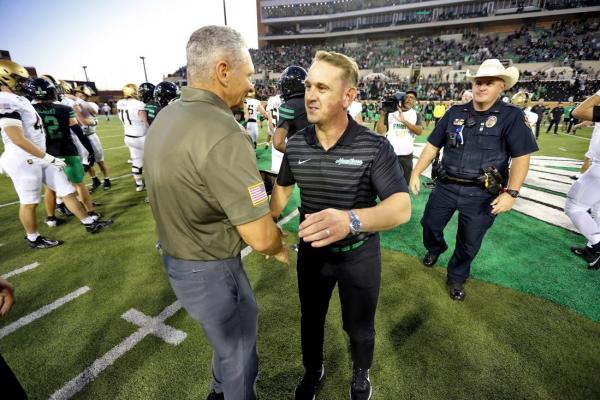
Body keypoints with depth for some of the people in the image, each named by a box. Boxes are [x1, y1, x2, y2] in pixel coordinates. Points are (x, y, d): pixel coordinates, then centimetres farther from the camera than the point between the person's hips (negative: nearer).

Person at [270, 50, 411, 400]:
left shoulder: (375, 147, -21)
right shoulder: (296, 144, -9)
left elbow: (402, 208, -29)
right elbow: (283, 186, 9)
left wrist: (351, 220, -48)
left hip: (359, 255, -2)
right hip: (311, 252, 3)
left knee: (359, 327, 21)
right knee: (311, 319, 24)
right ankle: (313, 371, 56)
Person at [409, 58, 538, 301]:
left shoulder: (511, 116, -4)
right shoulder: (455, 113, 4)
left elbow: (521, 157, -8)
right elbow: (432, 145, 5)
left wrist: (511, 192, -16)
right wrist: (416, 173, -2)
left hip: (482, 194, -2)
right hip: (446, 187, 3)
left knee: (469, 243, 11)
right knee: (430, 225, 16)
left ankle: (456, 278, 35)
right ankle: (435, 248, 50)